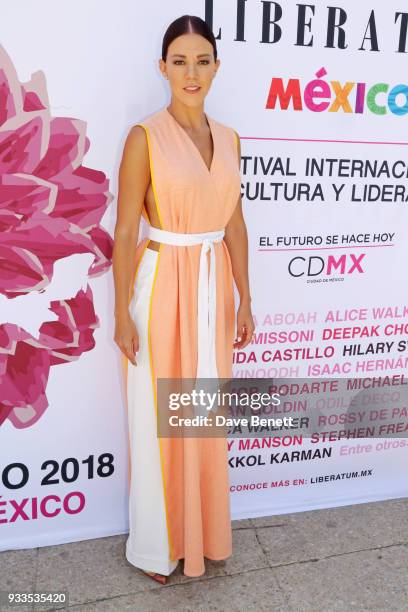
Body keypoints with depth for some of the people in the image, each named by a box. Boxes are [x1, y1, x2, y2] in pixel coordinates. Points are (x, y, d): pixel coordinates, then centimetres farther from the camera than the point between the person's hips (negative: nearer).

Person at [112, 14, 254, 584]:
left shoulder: (229, 139, 8)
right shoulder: (145, 137, -7)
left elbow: (235, 223, 10)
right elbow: (125, 231, -9)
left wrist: (244, 300, 10)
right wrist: (123, 314, -10)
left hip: (213, 287, 5)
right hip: (161, 286, -5)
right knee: (157, 421, 8)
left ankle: (201, 530, 39)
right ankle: (155, 544, 31)